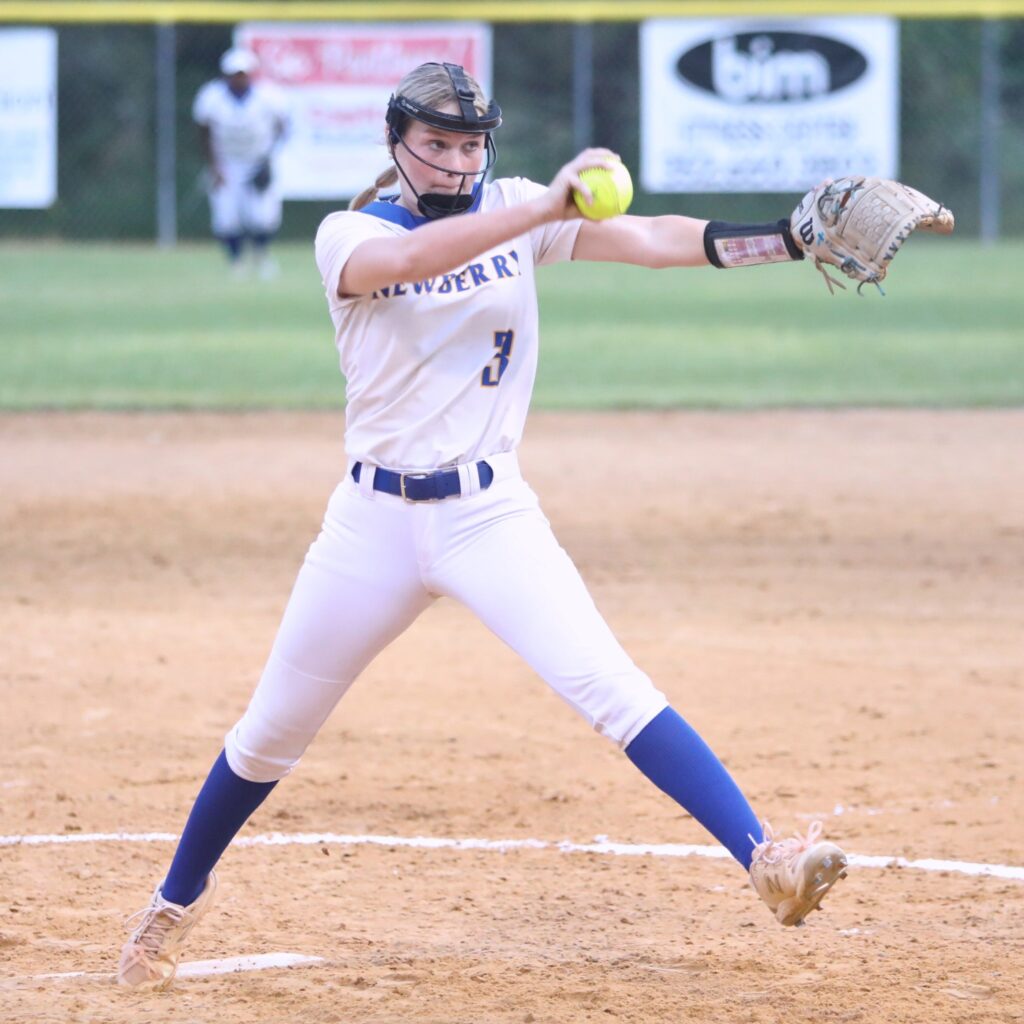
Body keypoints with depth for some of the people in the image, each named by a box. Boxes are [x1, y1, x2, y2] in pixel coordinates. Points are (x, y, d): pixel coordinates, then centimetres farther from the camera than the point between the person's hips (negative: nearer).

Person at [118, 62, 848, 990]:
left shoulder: (514, 211, 2)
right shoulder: (348, 235, -4)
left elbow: (656, 240, -9)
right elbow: (404, 260, -29)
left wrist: (794, 238, -24)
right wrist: (543, 210, -41)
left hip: (489, 513, 0)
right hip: (375, 521, 0)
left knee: (610, 687, -19)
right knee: (270, 734, 12)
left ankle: (765, 860, -28)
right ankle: (179, 900, 34)